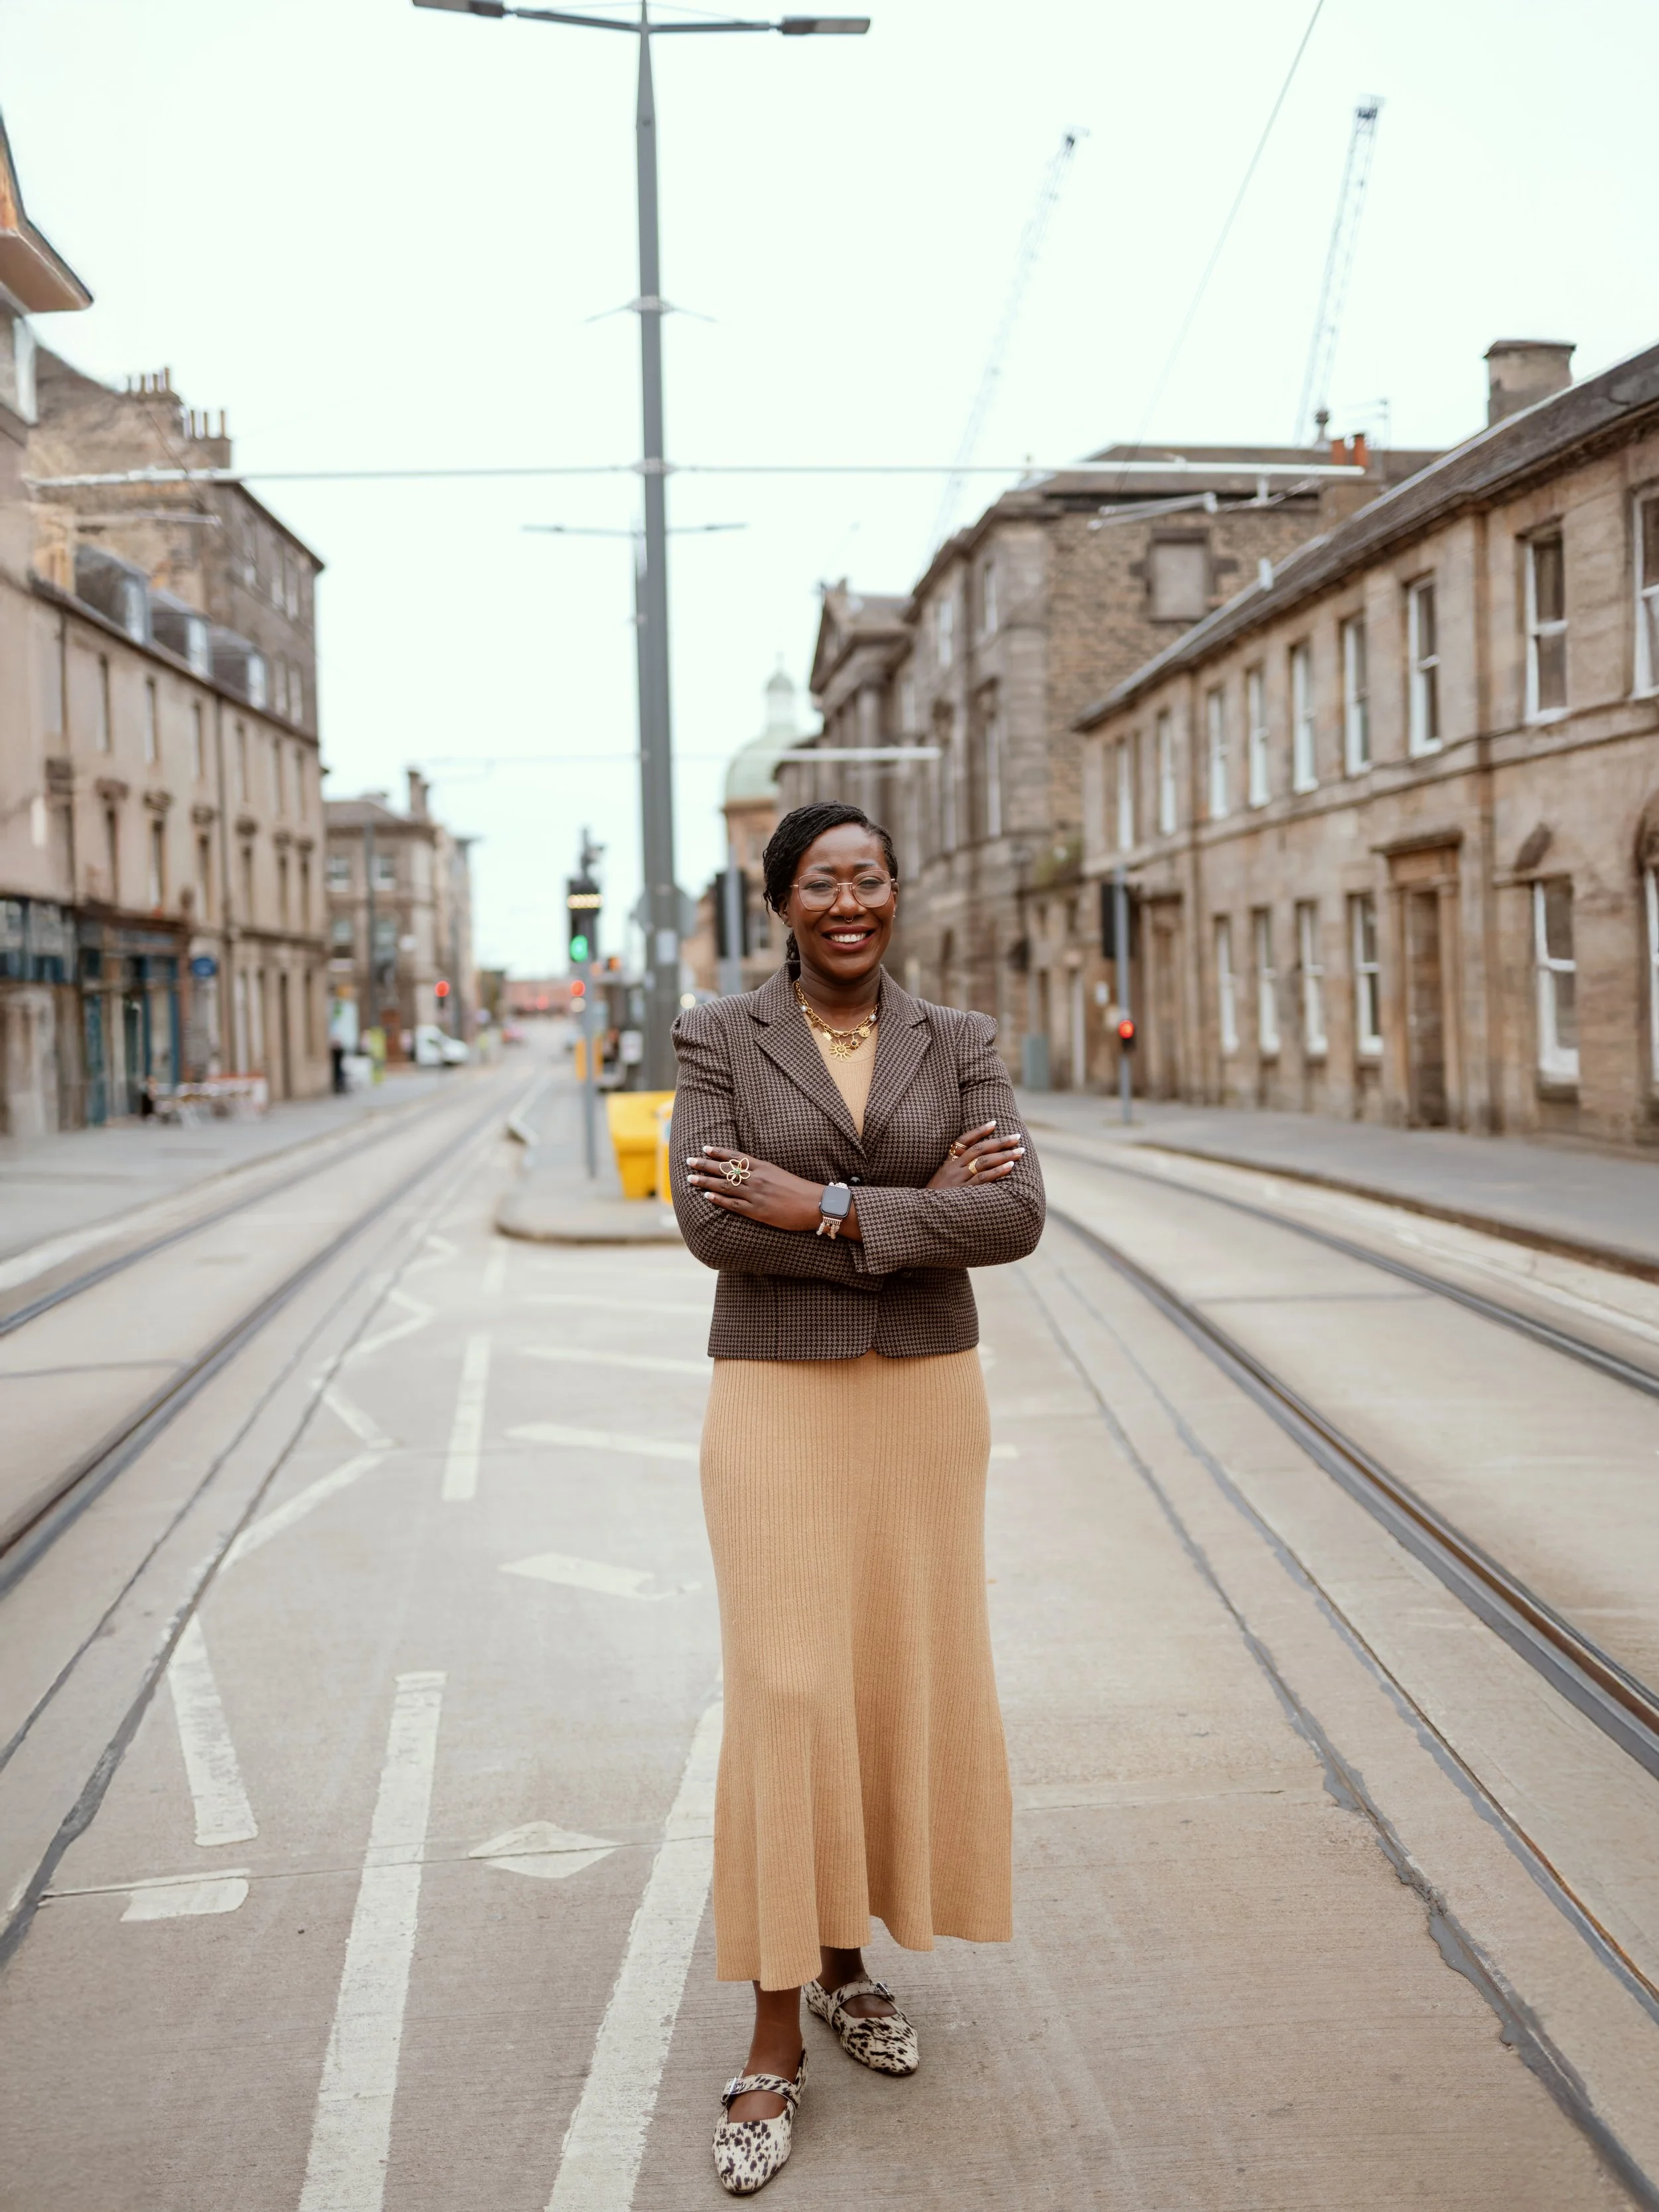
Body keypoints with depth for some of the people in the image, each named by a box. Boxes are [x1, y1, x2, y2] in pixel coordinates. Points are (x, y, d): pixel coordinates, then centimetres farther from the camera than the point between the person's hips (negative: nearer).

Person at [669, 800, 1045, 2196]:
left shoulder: (959, 1043, 3)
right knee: (787, 1699, -6)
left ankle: (848, 1962, 31)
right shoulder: (720, 1037, -3)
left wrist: (824, 1208, -20)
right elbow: (714, 1225, -16)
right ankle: (775, 2044, 6)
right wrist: (918, 1210, -17)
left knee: (903, 1688, 9)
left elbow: (1016, 1216, -12)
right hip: (779, 1401, -3)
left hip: (925, 1399, 3)